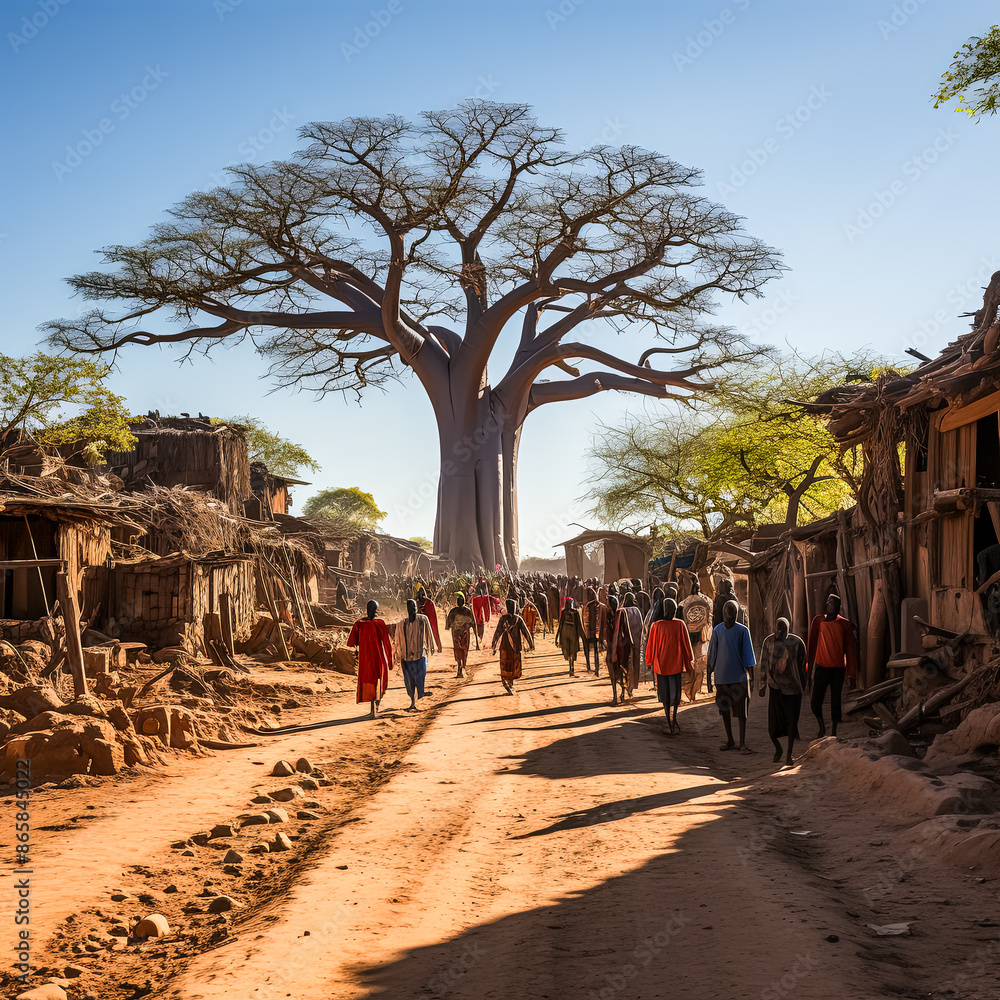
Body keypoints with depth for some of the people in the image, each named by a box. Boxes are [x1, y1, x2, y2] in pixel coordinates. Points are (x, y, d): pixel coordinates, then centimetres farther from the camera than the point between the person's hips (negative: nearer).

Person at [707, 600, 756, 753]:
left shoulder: (743, 630, -4)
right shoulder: (717, 630, 4)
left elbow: (748, 655, -1)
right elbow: (712, 654, 9)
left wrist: (751, 675, -4)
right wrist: (709, 674, 10)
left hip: (739, 676, -3)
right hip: (721, 676, 3)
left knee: (741, 711, -4)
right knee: (724, 710, 10)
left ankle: (743, 744, -2)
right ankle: (730, 741, 21)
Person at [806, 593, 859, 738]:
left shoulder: (844, 624, 1)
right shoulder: (818, 621, -1)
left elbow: (850, 647, 4)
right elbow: (811, 645, 3)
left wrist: (851, 672, 2)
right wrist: (810, 669, 3)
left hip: (838, 669, 1)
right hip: (822, 667, -1)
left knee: (835, 702, 5)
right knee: (815, 702, -1)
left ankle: (833, 733, 16)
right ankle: (822, 727, 25)